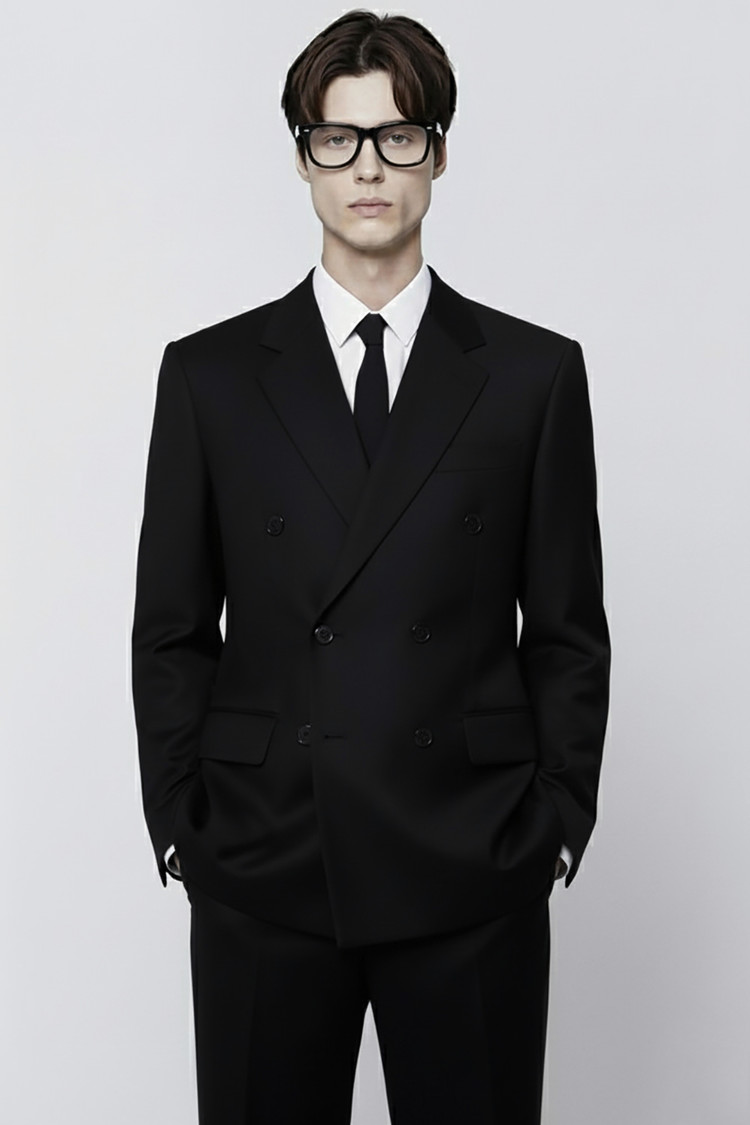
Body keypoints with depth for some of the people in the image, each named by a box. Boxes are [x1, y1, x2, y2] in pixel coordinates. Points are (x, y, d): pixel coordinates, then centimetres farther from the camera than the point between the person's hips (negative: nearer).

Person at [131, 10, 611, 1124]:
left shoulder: (534, 372, 3)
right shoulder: (209, 374, 4)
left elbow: (567, 630, 5)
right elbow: (172, 631, 6)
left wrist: (559, 821, 0)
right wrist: (179, 825, 1)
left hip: (471, 873, 0)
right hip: (262, 869, 1)